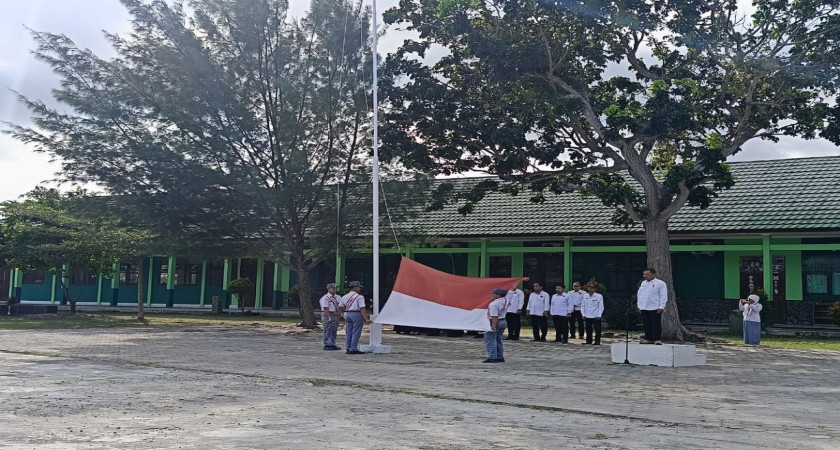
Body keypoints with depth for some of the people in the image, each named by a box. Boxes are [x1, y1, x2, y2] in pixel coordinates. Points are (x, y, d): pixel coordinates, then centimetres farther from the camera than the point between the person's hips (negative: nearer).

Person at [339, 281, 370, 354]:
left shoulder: (344, 297, 12)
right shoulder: (359, 297, -8)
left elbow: (340, 308, 11)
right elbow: (362, 309, -16)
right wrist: (366, 319, -19)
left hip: (347, 314, 7)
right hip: (357, 314, -7)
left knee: (348, 332, 12)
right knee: (356, 333, -3)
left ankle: (348, 349, 15)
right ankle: (353, 349, -4)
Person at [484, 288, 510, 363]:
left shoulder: (494, 304, -22)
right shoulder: (506, 300, 1)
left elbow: (494, 316, -26)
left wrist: (494, 325, -26)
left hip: (494, 322, -9)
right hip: (503, 321, 9)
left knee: (490, 340, -5)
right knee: (498, 340, 17)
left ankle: (492, 358, -11)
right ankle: (500, 357, 18)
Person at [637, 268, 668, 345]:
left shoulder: (660, 283, -4)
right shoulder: (642, 283, 16)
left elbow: (663, 296, -8)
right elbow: (639, 294, 22)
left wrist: (661, 307, -14)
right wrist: (639, 305, 15)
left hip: (655, 309, -6)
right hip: (644, 308, 6)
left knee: (656, 325, -3)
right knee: (646, 325, 7)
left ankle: (657, 339, 3)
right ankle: (648, 338, 14)